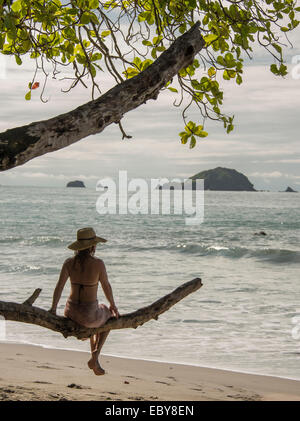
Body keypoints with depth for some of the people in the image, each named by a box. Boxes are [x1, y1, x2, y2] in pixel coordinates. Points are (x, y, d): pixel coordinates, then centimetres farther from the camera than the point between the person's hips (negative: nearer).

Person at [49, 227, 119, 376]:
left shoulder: (69, 262, -6)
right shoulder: (98, 263, -15)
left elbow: (59, 286, -9)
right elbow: (106, 287, -3)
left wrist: (53, 308, 1)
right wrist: (113, 305, 13)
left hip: (71, 312, 4)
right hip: (89, 315, -4)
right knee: (109, 315, 33)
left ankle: (95, 361, 44)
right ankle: (95, 356, 16)